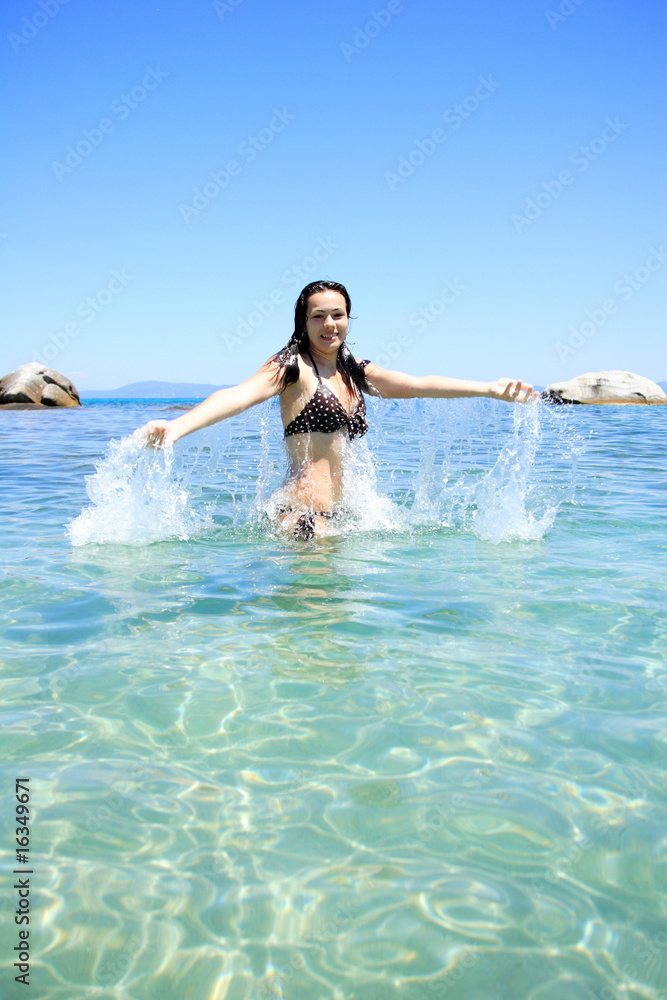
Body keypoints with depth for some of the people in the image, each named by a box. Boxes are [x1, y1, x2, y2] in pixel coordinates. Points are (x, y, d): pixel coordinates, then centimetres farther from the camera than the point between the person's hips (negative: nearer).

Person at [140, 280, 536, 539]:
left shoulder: (355, 371, 17)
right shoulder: (292, 366, -4)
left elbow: (420, 384, 16)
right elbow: (238, 395, -20)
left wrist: (491, 388, 10)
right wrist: (176, 426, -37)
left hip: (339, 512, 7)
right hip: (304, 513, -7)